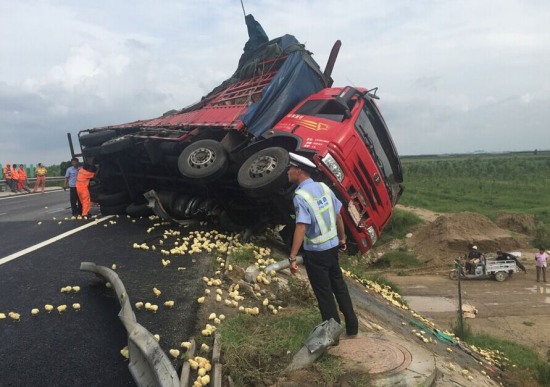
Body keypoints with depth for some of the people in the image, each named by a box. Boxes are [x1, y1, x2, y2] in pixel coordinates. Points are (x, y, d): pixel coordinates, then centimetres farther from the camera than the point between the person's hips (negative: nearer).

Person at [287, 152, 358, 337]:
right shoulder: (324, 187, 1)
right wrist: (342, 239, 21)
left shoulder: (300, 195, -19)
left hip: (315, 252, -7)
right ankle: (352, 326, 30)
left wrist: (292, 257, -28)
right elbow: (338, 216, 8)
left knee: (324, 293, 7)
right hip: (332, 246, 7)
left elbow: (301, 227, -28)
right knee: (339, 286, 19)